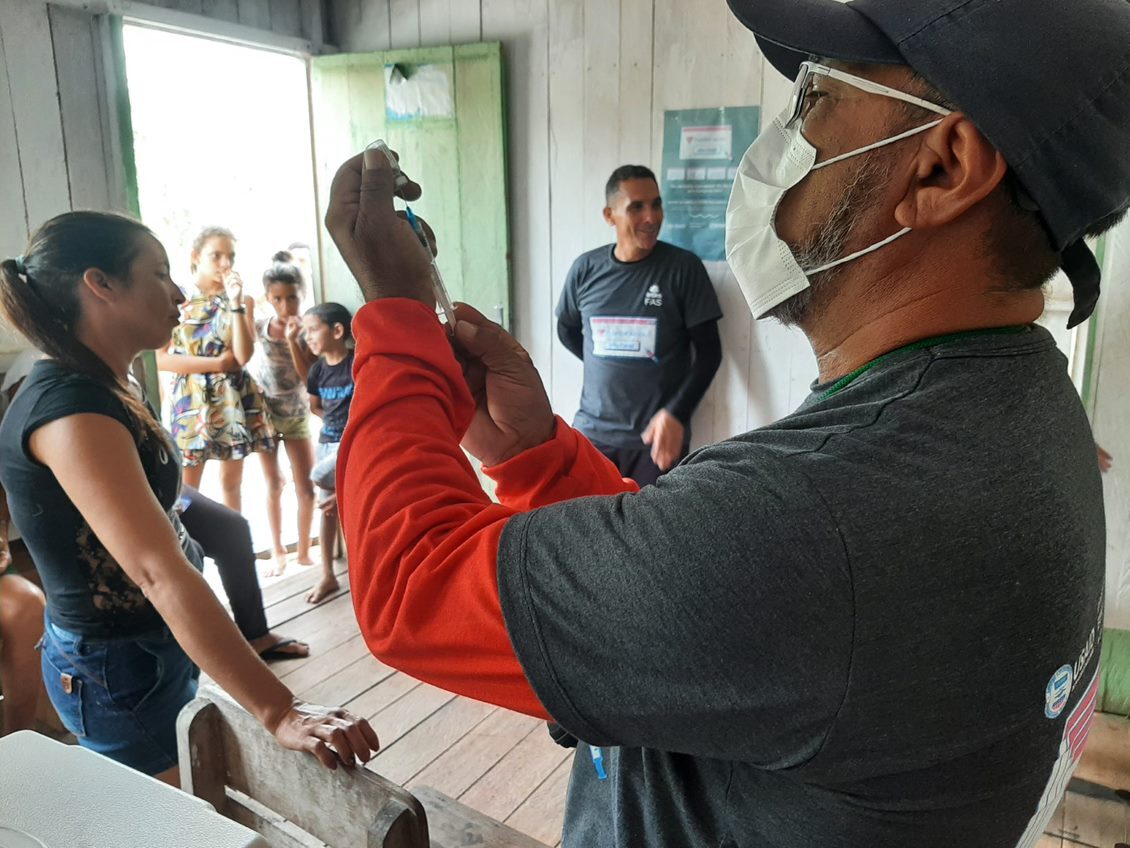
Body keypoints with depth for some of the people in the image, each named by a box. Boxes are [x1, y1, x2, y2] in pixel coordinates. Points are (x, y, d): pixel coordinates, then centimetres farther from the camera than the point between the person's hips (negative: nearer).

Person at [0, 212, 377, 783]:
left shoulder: (94, 392, 5)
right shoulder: (71, 409, -27)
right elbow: (159, 572, -37)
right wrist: (279, 713, -41)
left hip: (145, 653, 9)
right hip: (120, 672, -9)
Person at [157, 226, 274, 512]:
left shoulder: (243, 299, 5)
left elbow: (243, 355, -9)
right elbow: (161, 359, -8)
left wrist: (235, 303, -14)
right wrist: (217, 363, -12)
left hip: (233, 399, 2)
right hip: (191, 400, -2)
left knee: (232, 483, 10)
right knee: (187, 490, 0)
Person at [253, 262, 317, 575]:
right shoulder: (259, 326, -9)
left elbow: (309, 378, -22)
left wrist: (292, 340, -29)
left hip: (297, 415, 0)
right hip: (264, 413, 0)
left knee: (306, 488, -1)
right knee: (273, 486, 9)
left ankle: (304, 551, 16)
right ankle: (278, 551, 23)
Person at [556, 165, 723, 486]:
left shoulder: (683, 267, -6)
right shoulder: (585, 269, 1)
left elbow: (709, 352, -6)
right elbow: (567, 330, 18)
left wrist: (676, 414, -18)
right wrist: (607, 369, 11)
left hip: (658, 434, -2)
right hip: (592, 432, 3)